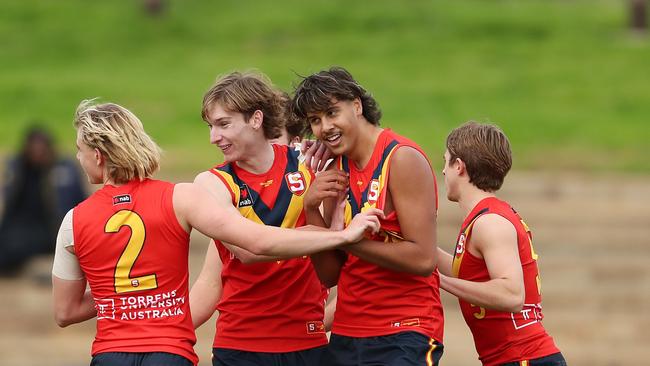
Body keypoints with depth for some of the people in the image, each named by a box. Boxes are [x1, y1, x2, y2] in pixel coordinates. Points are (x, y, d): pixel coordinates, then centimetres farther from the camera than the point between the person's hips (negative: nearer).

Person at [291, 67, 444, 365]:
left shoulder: (402, 158, -11)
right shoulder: (337, 171, 9)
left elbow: (423, 259, -19)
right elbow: (330, 275, 8)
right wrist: (311, 209, -5)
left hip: (403, 339, -6)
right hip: (346, 338, 6)